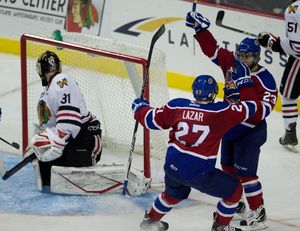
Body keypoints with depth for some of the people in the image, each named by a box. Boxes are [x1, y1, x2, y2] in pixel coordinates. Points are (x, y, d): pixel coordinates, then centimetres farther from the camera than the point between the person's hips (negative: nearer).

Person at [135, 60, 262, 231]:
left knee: (174, 194, 37)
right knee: (234, 190, 15)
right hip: (199, 174, -6)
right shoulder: (221, 112, -13)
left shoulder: (177, 106, -1)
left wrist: (140, 108, 32)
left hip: (172, 166, 6)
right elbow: (251, 107, -6)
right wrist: (244, 81, 6)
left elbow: (152, 120, 11)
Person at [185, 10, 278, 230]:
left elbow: (264, 109, -29)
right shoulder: (231, 63, -6)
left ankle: (258, 211, 2)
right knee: (228, 167, 19)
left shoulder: (264, 79, -23)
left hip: (251, 131, -8)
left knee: (245, 172, -9)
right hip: (229, 126, 8)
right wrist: (201, 29, -10)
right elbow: (212, 49, 0)